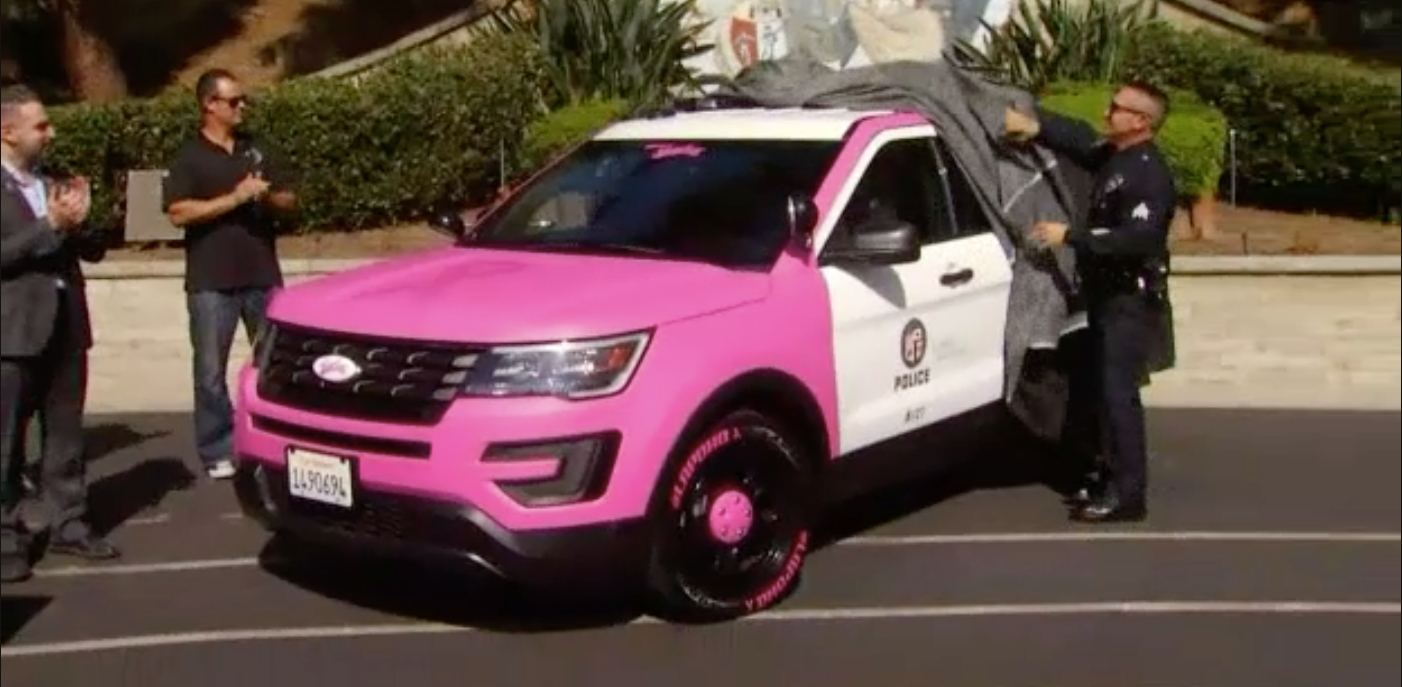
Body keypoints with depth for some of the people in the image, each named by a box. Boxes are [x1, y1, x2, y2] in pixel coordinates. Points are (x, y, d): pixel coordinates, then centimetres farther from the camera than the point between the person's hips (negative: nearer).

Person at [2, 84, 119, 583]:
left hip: (65, 326, 6)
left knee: (66, 435, 11)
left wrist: (77, 224, -5)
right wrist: (49, 227, -20)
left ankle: (69, 525, 19)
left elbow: (94, 251, 14)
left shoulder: (52, 184, 13)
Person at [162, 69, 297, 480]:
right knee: (212, 371, 1)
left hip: (263, 276, 4)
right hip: (211, 282, -4)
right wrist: (234, 199, -18)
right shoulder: (189, 157, -2)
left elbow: (289, 201, 14)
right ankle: (217, 453, 9)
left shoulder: (259, 150, 12)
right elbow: (178, 214, -13)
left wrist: (268, 198, -9)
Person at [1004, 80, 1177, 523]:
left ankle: (1128, 494, -5)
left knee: (1119, 394, -9)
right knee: (1103, 389, 15)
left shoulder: (1150, 175, -19)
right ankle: (1114, 479, 24)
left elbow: (1137, 238, -28)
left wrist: (1069, 236, -25)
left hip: (1131, 300, -10)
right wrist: (1036, 125, -1)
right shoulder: (1113, 155, 11)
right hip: (1106, 295, 10)